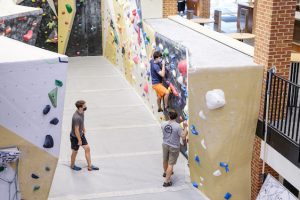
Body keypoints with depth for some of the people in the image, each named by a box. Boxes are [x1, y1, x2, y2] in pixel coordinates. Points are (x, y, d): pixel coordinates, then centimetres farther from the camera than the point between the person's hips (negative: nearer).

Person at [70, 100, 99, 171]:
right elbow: (76, 130, -28)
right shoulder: (76, 117, -35)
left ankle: (89, 166, 25)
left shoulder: (82, 113, -7)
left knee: (87, 149, 12)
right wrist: (79, 140, -19)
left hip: (81, 134, 8)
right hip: (75, 137, -8)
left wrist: (84, 131, 22)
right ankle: (72, 166, 38)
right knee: (75, 152, 13)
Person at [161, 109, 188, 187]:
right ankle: (166, 181, 11)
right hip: (174, 147, -5)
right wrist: (185, 127, -14)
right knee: (171, 164, 6)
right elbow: (183, 137, -21)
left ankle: (165, 172, 54)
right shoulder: (178, 126, -26)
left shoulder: (163, 124, -11)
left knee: (165, 160, 27)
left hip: (165, 145, 5)